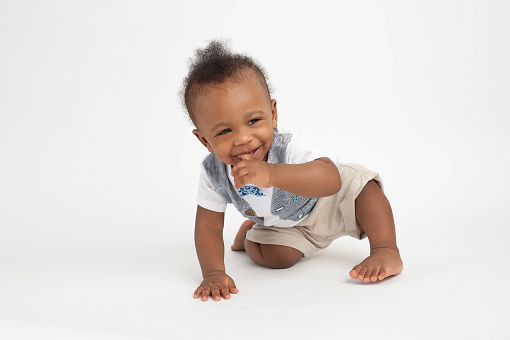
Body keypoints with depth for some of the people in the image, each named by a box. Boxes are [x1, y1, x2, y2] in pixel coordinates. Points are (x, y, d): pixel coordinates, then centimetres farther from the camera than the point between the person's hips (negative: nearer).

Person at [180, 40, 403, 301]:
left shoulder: (289, 148, -43)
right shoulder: (213, 173, -30)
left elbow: (331, 179, -61)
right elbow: (208, 225, -20)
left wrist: (272, 174, -75)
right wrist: (213, 273, -35)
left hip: (326, 205, -3)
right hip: (282, 226, 4)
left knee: (361, 185, -25)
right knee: (273, 257, -20)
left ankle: (386, 251, -18)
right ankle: (250, 229, 13)